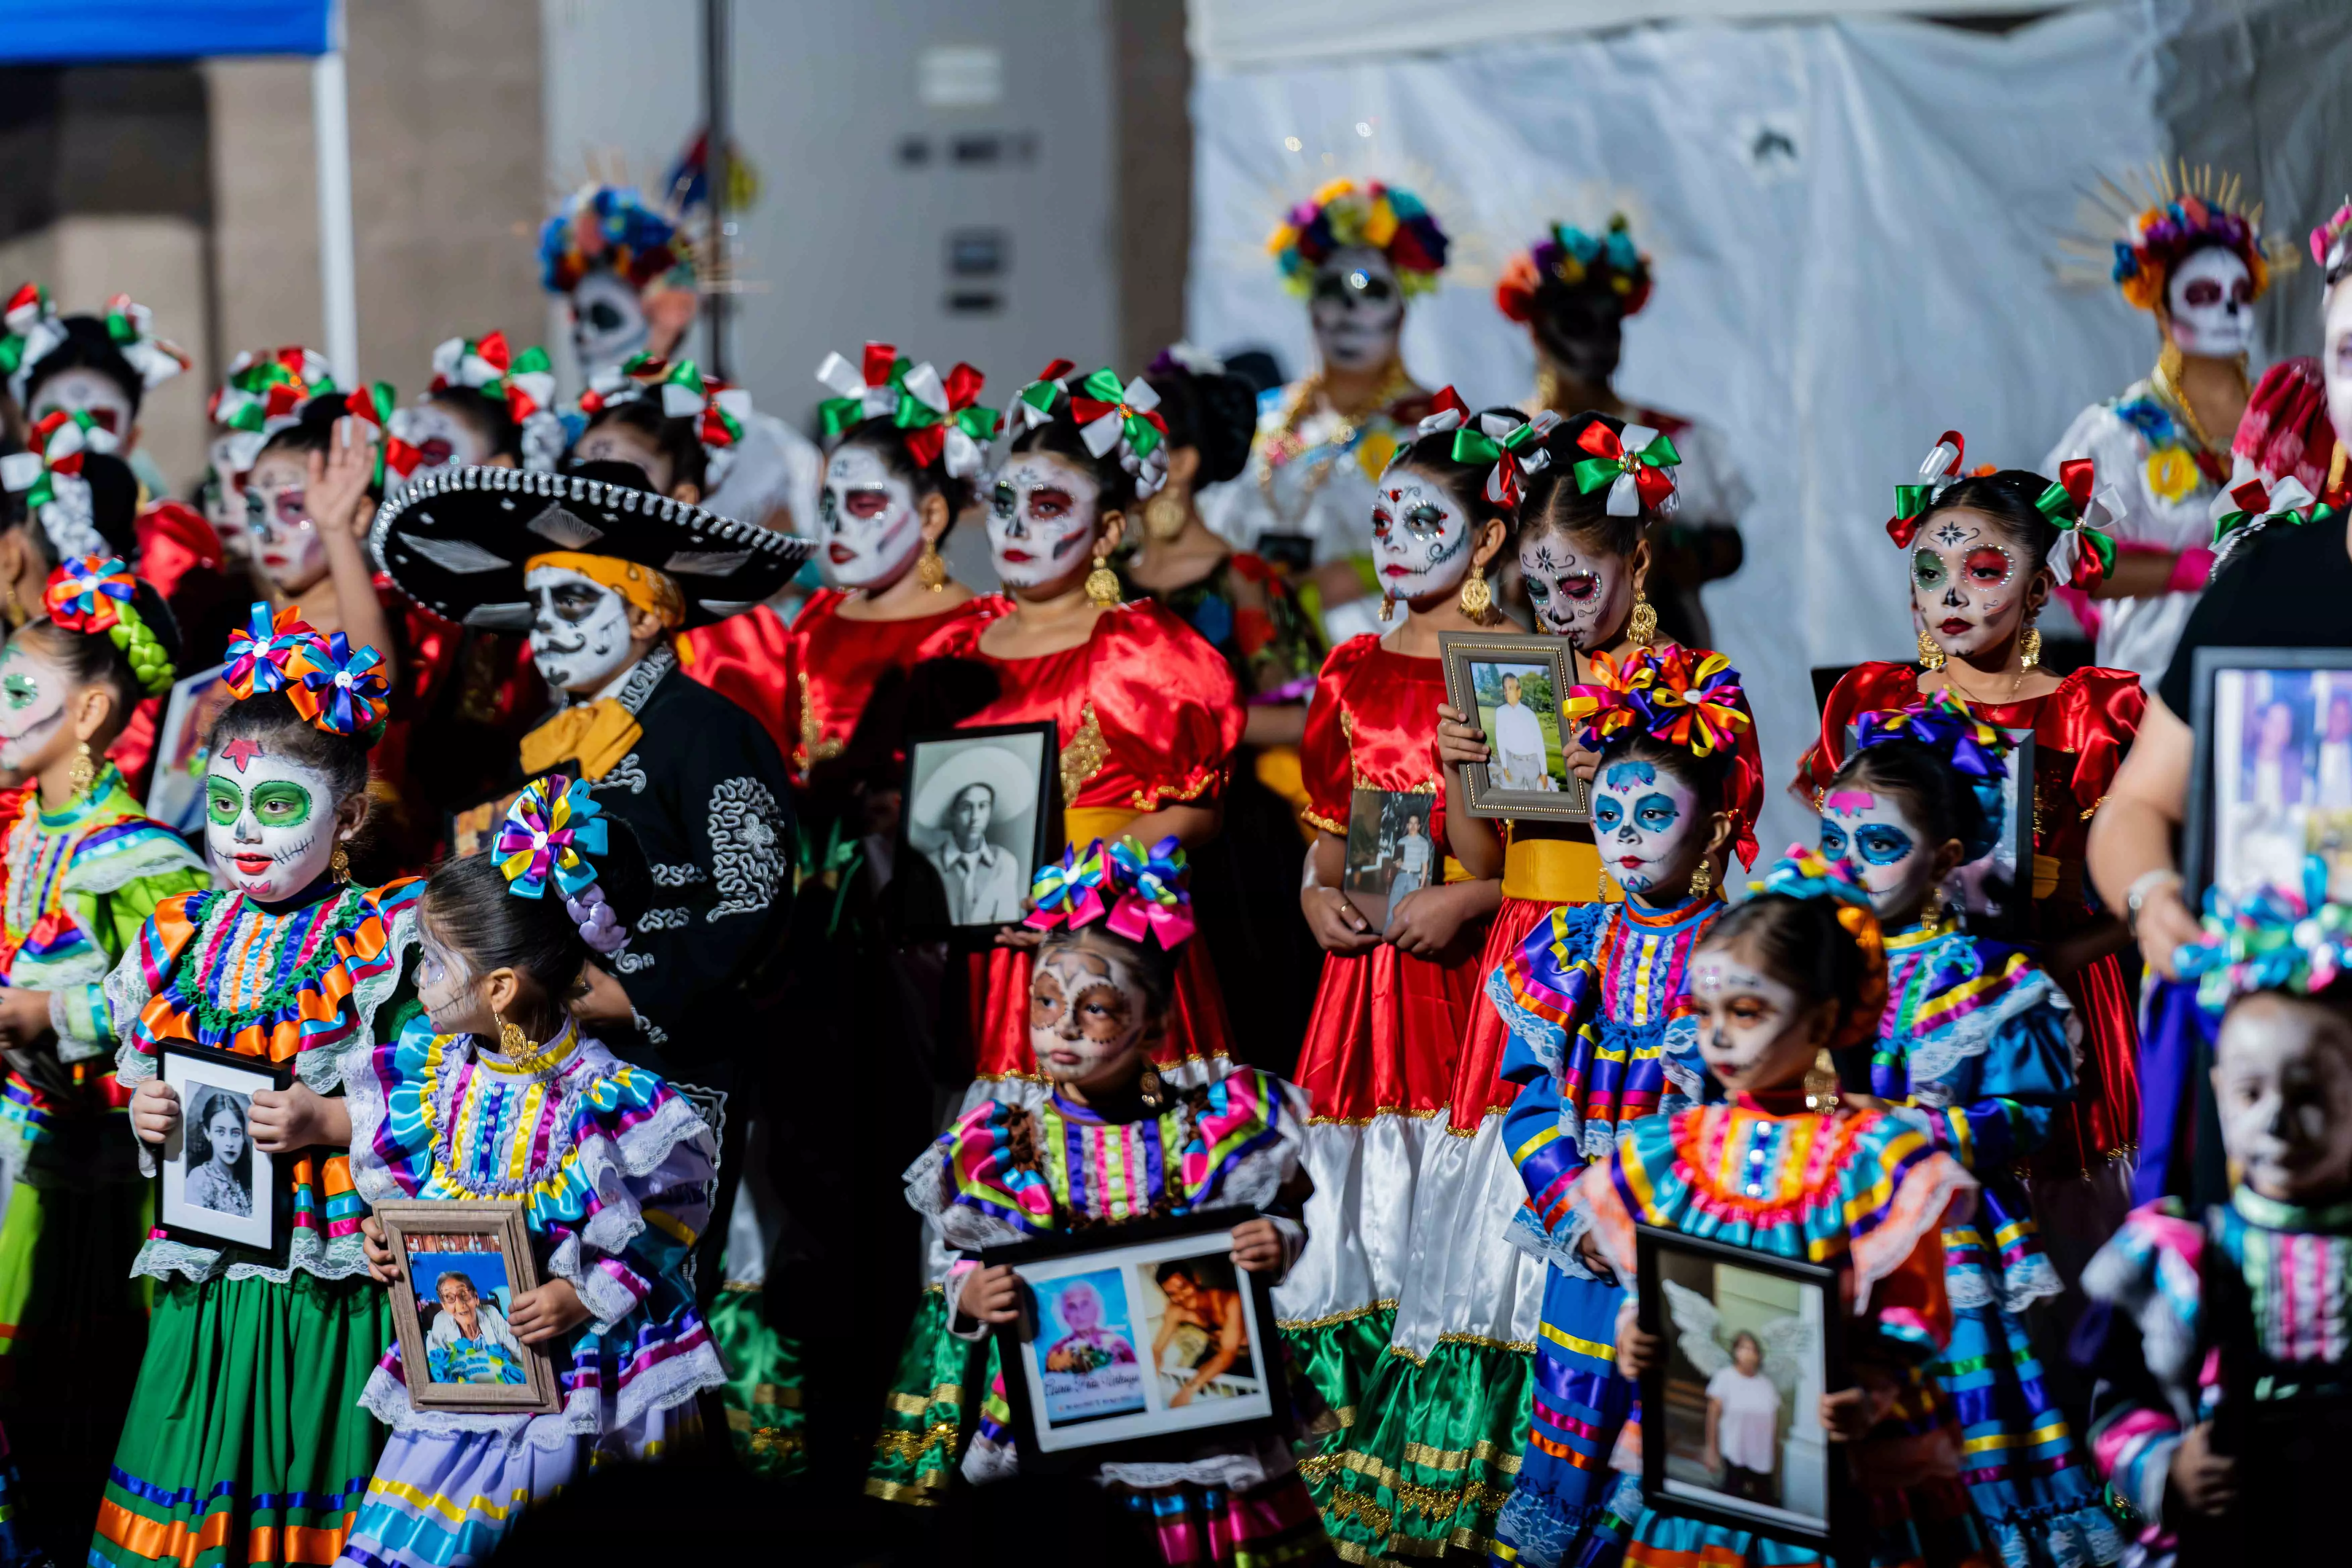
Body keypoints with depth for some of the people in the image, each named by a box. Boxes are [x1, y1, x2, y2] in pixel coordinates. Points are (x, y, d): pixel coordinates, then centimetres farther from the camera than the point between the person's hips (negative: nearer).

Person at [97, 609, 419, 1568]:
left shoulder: (385, 939, -6)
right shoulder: (180, 940, 11)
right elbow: (141, 1075, 19)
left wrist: (325, 1122, -21)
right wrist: (145, 1119, -2)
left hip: (329, 1267, -5)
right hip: (207, 1266, 5)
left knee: (308, 1485, -2)